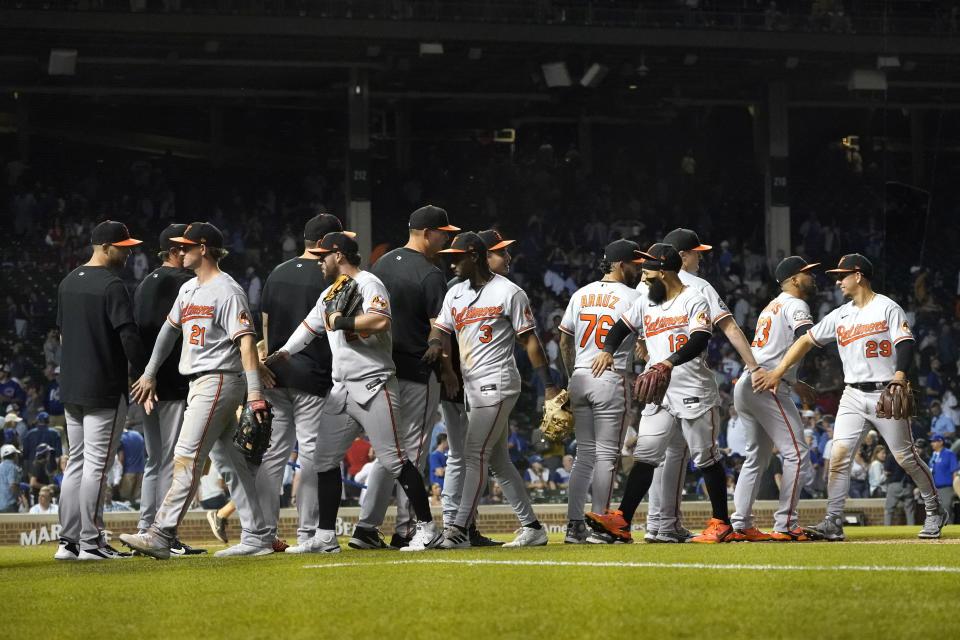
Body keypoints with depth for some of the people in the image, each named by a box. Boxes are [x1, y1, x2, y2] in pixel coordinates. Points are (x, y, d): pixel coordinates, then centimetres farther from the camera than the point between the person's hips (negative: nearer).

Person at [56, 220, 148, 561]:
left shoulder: (68, 282, 12)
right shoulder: (111, 285, -15)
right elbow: (129, 337, -19)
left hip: (71, 388, 8)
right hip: (104, 389, -8)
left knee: (76, 463, 12)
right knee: (96, 464, -6)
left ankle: (68, 541, 11)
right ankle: (91, 543, -5)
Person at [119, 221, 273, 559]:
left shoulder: (227, 291, -12)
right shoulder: (189, 289, 16)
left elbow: (246, 341, -19)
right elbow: (171, 328, 27)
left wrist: (255, 392, -27)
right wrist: (150, 374, 27)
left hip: (220, 381, -10)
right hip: (199, 383, 10)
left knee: (187, 456, -15)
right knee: (229, 461, 9)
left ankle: (161, 536, -21)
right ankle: (256, 538, 10)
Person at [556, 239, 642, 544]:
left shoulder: (581, 295, 12)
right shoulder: (632, 297, -5)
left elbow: (565, 341, 16)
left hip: (579, 380, 6)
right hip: (612, 381, -6)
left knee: (584, 454, 10)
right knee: (606, 454, -2)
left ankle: (574, 524, 4)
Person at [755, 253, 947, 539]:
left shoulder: (887, 308, -3)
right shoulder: (840, 315, 13)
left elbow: (905, 344, -13)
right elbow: (807, 341, 10)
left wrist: (899, 376, -32)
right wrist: (777, 372, 1)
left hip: (885, 395, -5)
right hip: (853, 396, 5)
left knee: (906, 457, 0)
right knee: (839, 454, -9)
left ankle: (934, 510, 19)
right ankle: (833, 523, -11)